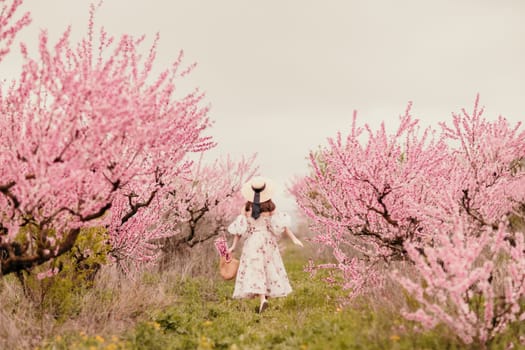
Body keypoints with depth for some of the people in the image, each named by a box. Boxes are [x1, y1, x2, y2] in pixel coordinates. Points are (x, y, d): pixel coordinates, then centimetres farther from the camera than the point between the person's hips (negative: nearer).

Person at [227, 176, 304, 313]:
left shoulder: (247, 206, -2)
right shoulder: (270, 206, -3)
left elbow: (239, 227, -1)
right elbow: (282, 224, -6)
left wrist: (233, 246, 5)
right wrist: (293, 238, -3)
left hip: (252, 240, -1)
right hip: (268, 240, 1)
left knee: (255, 269, -6)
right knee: (269, 267, 14)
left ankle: (263, 298, -22)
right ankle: (265, 295, 16)